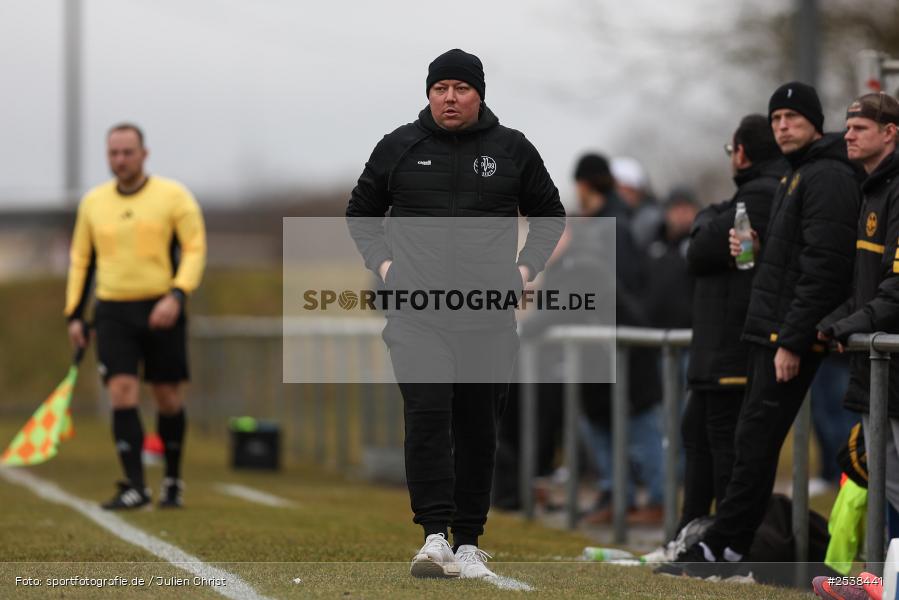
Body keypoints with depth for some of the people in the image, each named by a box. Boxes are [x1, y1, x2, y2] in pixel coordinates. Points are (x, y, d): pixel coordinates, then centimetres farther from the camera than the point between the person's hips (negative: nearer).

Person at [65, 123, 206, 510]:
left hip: (161, 313, -2)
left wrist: (177, 295, -19)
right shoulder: (93, 202, 9)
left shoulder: (173, 196, -2)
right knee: (122, 393, -12)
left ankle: (172, 481, 23)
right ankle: (135, 487, -15)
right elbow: (80, 260, 17)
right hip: (113, 313, 2)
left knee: (167, 397, 4)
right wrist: (75, 314, 11)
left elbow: (195, 249, -6)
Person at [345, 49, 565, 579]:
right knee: (427, 411, -18)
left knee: (478, 428, 5)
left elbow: (551, 215, 19)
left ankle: (469, 542, 14)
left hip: (489, 317, 1)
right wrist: (382, 262, 4)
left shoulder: (513, 150, 7)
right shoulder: (399, 148, 6)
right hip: (417, 312, -1)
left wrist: (526, 267, 5)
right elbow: (361, 212, 20)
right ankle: (434, 535, -18)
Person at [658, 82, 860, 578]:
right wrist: (753, 250, 10)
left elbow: (823, 266, -20)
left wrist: (792, 341, -23)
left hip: (792, 334, -11)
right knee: (753, 439, 10)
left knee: (757, 439, -11)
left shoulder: (827, 177, -12)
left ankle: (724, 545, -10)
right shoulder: (796, 176, 21)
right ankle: (728, 550, 11)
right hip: (768, 332, 11)